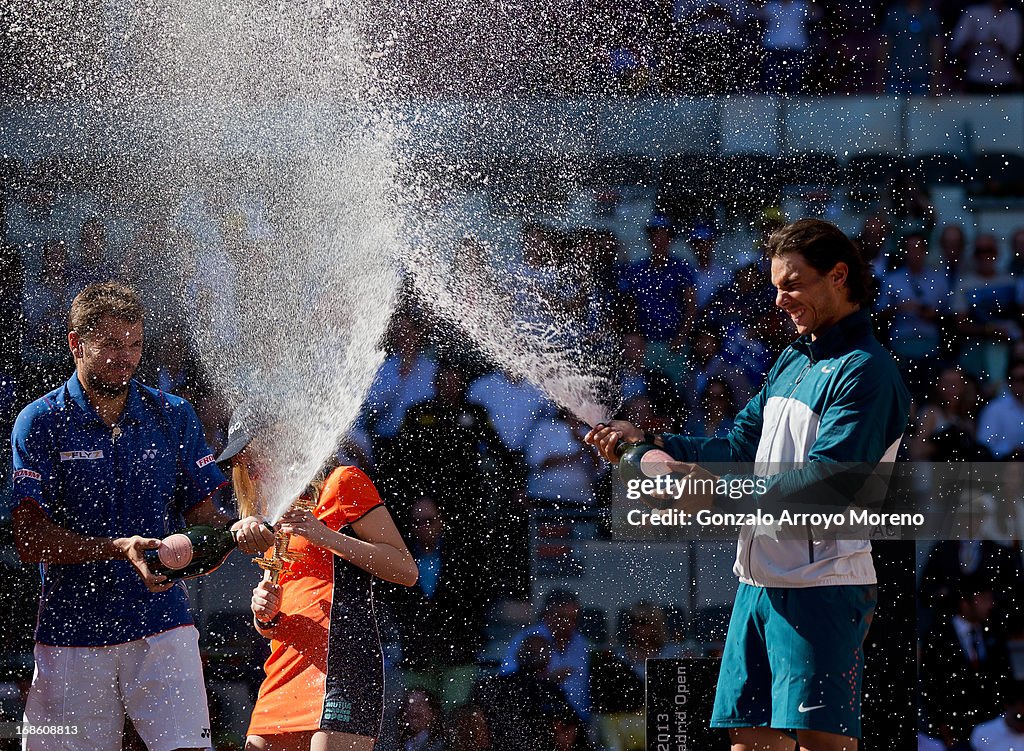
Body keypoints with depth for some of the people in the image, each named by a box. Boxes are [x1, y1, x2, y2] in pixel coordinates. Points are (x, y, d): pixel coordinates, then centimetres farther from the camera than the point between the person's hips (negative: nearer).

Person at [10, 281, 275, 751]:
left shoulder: (174, 417, 10)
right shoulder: (40, 423, -1)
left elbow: (202, 515, 9)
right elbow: (31, 540, -9)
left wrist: (238, 530, -14)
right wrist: (119, 548, -22)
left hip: (162, 626, 1)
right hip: (71, 634, -1)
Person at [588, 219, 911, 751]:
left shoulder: (865, 372, -10)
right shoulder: (792, 361, 20)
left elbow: (826, 481, -19)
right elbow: (741, 447, 19)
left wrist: (720, 496, -21)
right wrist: (650, 443, 6)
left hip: (822, 590, -9)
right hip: (759, 582, 9)